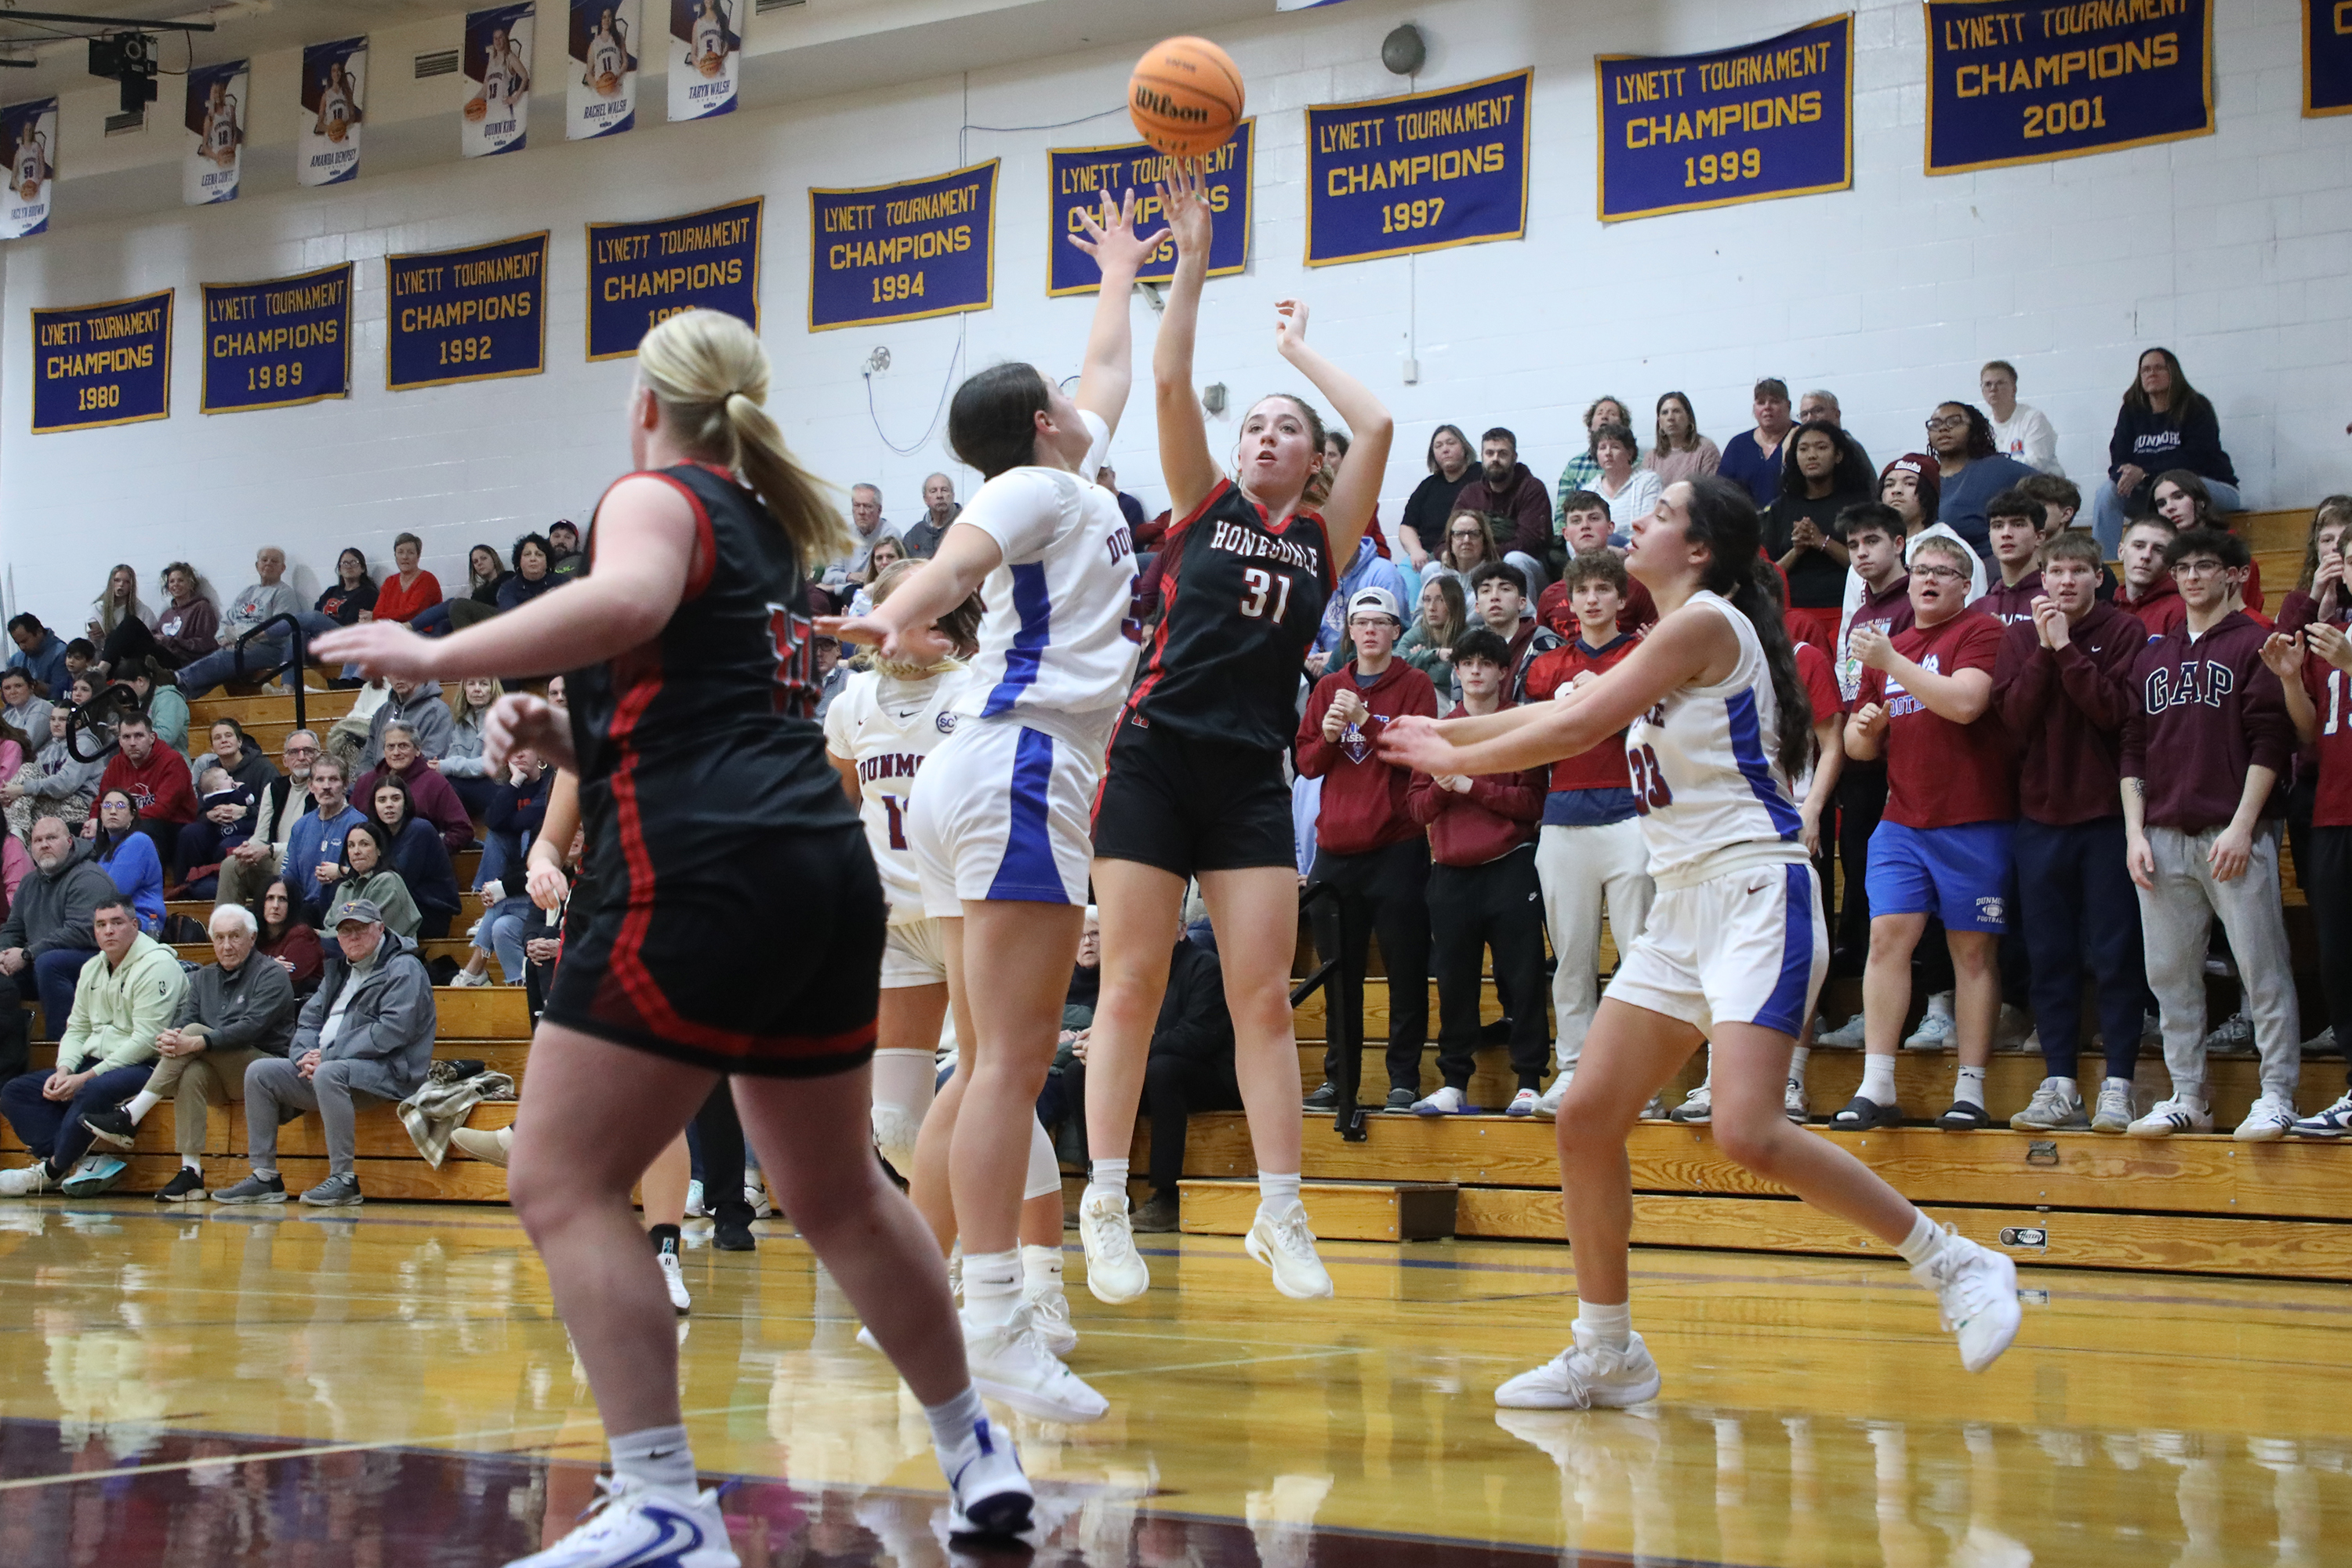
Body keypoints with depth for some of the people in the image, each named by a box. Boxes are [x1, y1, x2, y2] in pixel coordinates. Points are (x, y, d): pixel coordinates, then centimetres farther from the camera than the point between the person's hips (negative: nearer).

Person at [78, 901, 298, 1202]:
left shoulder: (271, 975, -1)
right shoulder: (202, 979, 19)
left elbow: (251, 1028, -17)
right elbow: (183, 1021, 4)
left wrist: (195, 1042, -29)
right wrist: (170, 1038, -23)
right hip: (222, 1081, 5)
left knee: (194, 1032, -25)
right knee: (192, 1073, -31)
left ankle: (129, 1118, -27)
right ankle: (190, 1174, -36)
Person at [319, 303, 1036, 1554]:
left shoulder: (655, 497, 1)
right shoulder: (768, 531, 26)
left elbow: (627, 603, -24)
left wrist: (435, 655, -17)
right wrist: (564, 738, 16)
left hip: (704, 876, -9)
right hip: (825, 865, 9)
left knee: (562, 1183, -6)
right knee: (836, 1191, 21)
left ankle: (663, 1508, -15)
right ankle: (979, 1459, 28)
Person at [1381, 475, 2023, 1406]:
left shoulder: (1708, 621, -10)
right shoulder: (1677, 637, 19)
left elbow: (1577, 728, -10)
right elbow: (1568, 712, 28)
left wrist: (1458, 760, 2)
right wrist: (1449, 731, 28)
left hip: (1755, 894, -10)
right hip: (1683, 905, 10)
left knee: (1747, 1133, -22)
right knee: (1586, 1119, 3)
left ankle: (1953, 1265, -9)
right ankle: (1606, 1352, 12)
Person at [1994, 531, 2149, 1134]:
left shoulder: (2123, 631, -1)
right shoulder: (2022, 637, 8)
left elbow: (2114, 710, -14)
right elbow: (2013, 716, -4)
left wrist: (2066, 646, -15)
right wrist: (2044, 649, -12)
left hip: (2107, 812, -3)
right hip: (2041, 815, 3)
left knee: (2114, 954, -2)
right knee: (2050, 957, 5)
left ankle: (2118, 1084, 2)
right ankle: (2059, 1085, 10)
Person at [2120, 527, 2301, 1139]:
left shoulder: (2255, 643, 1)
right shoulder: (2152, 656, 17)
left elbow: (2270, 742, -5)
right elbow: (2133, 749, 16)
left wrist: (2242, 827, -12)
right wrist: (2135, 831, 6)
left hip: (2234, 837, -5)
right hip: (2164, 839, 5)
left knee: (2261, 967, -6)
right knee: (2170, 973, 5)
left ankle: (2277, 1098, -3)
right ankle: (2188, 1099, 12)